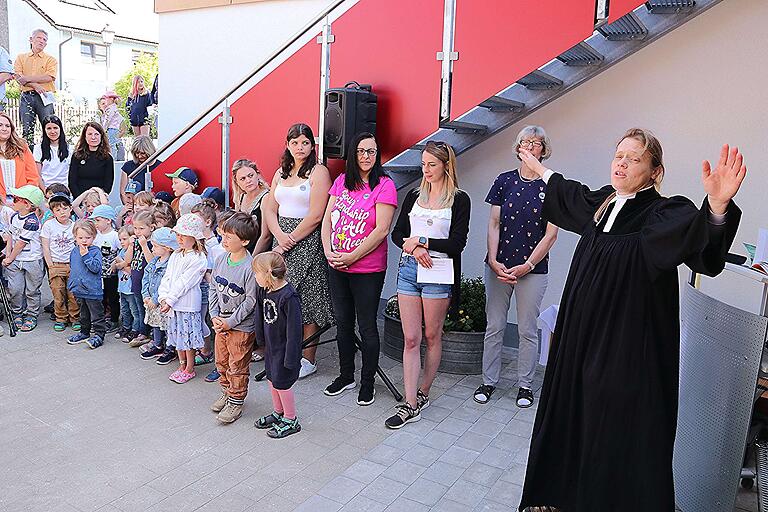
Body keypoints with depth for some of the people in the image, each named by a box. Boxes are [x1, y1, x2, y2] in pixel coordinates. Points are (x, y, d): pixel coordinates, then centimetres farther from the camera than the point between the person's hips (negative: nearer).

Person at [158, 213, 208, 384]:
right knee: (177, 335, 16)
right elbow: (167, 277, 8)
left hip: (188, 304, -8)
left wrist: (170, 300, -17)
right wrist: (163, 297, -5)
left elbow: (184, 283, -17)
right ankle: (182, 365, 30)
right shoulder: (176, 255, 11)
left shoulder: (198, 259, -14)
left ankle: (189, 369, 15)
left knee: (188, 336, 1)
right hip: (172, 304, 8)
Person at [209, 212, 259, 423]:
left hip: (242, 326, -7)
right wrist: (215, 316, -1)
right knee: (221, 362, 21)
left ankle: (236, 402, 21)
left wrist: (230, 322, -15)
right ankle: (226, 393, 40)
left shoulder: (250, 267, -22)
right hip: (221, 322, 7)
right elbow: (214, 289, 8)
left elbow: (251, 301, -19)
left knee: (237, 366, 5)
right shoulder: (221, 259, 0)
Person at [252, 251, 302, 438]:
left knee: (282, 383, 3)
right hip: (271, 345, 8)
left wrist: (291, 357, -23)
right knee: (271, 379, 20)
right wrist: (260, 337, 18)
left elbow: (294, 329, -25)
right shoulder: (263, 290, -2)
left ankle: (291, 421, 22)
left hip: (284, 348, -8)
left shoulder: (289, 297, -28)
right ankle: (278, 413, 40)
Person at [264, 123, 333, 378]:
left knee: (306, 300, -2)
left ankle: (308, 360, 9)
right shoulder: (281, 173, 16)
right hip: (282, 241, 6)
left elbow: (315, 216, -12)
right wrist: (280, 237, -7)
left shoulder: (319, 172, -4)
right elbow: (270, 210, 11)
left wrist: (291, 240, -11)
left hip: (307, 242, -6)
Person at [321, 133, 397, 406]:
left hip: (367, 270, -5)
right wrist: (329, 253, -7)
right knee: (343, 322, 17)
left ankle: (367, 382, 23)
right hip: (337, 267, 6)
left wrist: (351, 257, -16)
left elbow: (381, 230, -16)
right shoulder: (342, 181, 7)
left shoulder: (384, 185, -9)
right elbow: (327, 219, 7)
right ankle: (346, 375, 34)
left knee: (366, 326, 6)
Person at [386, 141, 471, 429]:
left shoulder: (459, 199, -2)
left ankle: (423, 393, 26)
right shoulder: (414, 196, 12)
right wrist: (412, 246, -10)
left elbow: (457, 243, -10)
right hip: (409, 269, 4)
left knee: (432, 336, 9)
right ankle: (410, 405, 6)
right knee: (410, 339, 2)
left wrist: (421, 241, -8)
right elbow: (397, 234, 10)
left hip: (438, 274, -4)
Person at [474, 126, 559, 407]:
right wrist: (493, 260, -8)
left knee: (528, 330, 8)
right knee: (494, 326, 8)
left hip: (533, 267, -2)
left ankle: (525, 385, 23)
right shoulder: (505, 180, 5)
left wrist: (527, 266, -10)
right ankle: (489, 381, 21)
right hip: (498, 265, 2)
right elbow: (494, 224, 3)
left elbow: (550, 234, -4)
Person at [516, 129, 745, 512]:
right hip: (583, 335, 7)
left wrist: (717, 207, -55)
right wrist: (539, 168, 41)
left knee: (620, 433, 2)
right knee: (576, 419, 18)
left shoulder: (663, 214, -13)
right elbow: (571, 193, 27)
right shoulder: (602, 202, 6)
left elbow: (701, 239, -34)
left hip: (630, 347, -7)